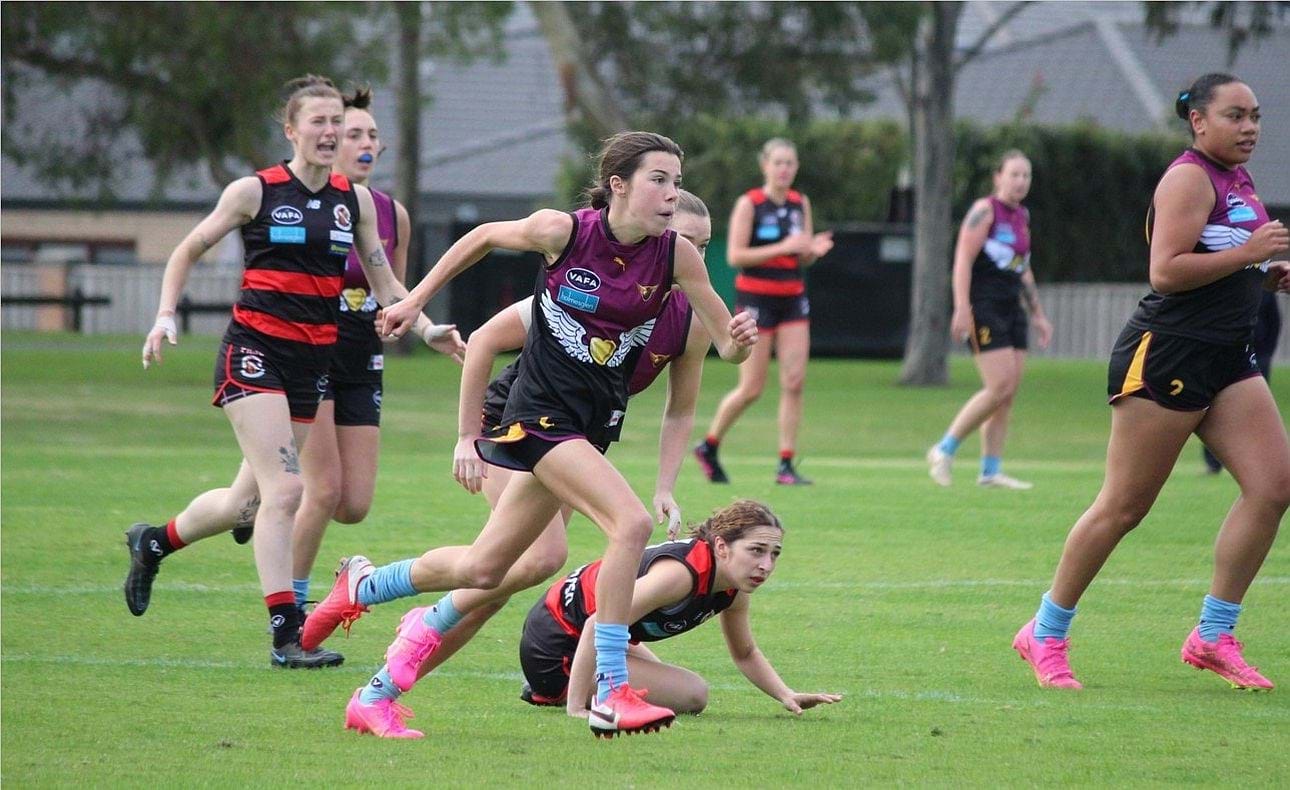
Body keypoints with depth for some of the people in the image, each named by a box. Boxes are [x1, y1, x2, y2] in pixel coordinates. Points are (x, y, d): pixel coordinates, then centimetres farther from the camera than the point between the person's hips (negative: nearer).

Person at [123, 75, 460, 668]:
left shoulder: (356, 201, 8)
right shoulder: (255, 192, -5)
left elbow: (384, 284, 14)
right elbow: (189, 251, 6)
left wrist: (424, 327, -2)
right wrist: (166, 316, -5)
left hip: (313, 362, 6)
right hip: (255, 352, -5)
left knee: (250, 501, 11)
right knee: (284, 490, -17)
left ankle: (154, 542, 39)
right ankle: (286, 635, -15)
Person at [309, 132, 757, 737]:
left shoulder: (677, 255, -7)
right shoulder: (563, 232, -15)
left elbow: (725, 345, -6)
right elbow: (484, 237, 5)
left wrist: (740, 340, -29)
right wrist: (416, 299, 11)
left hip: (594, 423, 5)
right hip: (542, 409, -5)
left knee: (483, 568, 12)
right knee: (631, 524, -25)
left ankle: (361, 586, 37)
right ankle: (611, 693, -19)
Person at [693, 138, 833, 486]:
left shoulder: (800, 204, 9)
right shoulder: (749, 204, -8)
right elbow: (735, 255, -14)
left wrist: (813, 249, -8)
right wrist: (782, 247, -21)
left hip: (793, 299, 5)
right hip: (756, 297, -5)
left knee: (794, 382, -6)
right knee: (751, 389, -3)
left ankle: (786, 465, -2)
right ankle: (709, 447, 19)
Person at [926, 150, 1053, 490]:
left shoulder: (1022, 216, 17)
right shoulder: (985, 211, -8)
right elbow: (963, 260, -14)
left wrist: (1038, 315, 24)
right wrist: (962, 309, -23)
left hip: (1011, 309, 8)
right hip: (983, 308, -8)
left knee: (1008, 393, 2)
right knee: (1000, 388, -15)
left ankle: (991, 471, 4)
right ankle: (944, 450, -5)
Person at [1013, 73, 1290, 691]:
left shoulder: (1239, 182, 17)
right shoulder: (1189, 178, -11)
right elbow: (1166, 271, -21)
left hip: (1226, 360, 9)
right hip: (1164, 355, -9)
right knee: (1124, 504, -5)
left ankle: (1214, 635, 2)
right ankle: (1046, 635, 8)